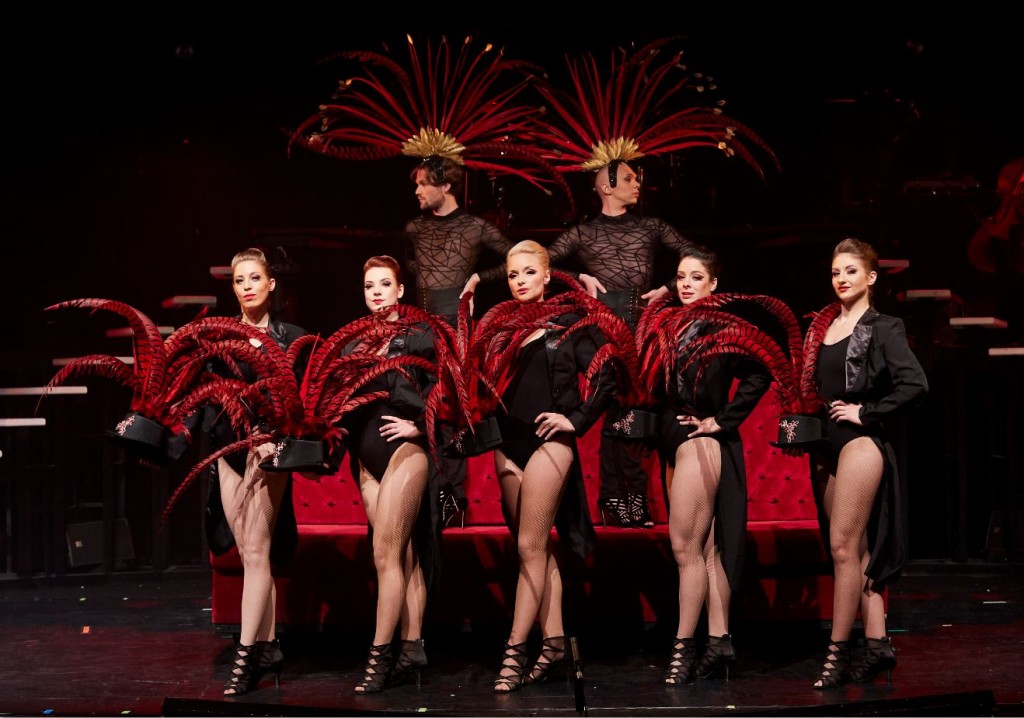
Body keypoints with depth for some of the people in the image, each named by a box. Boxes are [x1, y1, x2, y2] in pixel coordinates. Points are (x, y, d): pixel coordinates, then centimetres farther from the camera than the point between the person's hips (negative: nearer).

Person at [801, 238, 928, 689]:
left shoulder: (881, 328, -5)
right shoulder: (822, 326, 13)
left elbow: (915, 384, -15)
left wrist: (867, 412, -12)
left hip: (861, 443, -7)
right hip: (826, 445, 7)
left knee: (843, 546, -10)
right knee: (857, 550, 8)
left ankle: (837, 651, -6)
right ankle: (877, 645, 13)